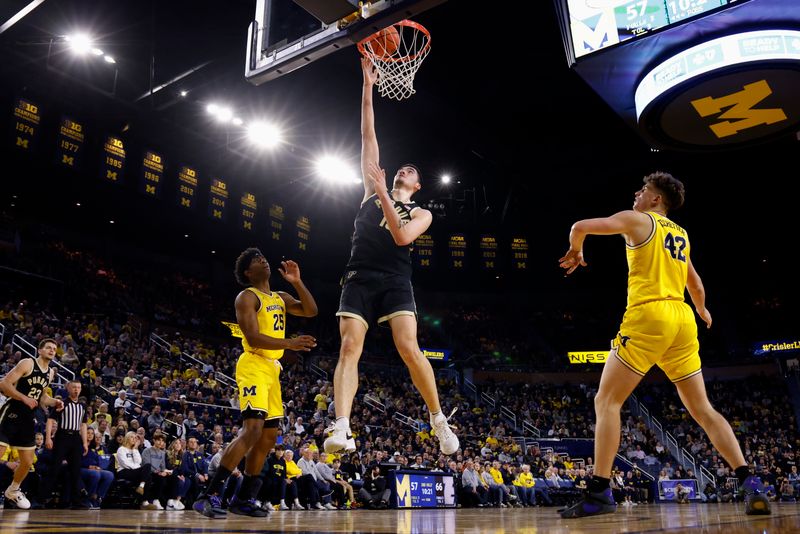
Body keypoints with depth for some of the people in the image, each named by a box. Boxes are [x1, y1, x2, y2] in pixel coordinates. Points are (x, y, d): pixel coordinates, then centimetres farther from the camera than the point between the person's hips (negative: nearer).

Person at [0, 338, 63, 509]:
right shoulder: (27, 363, -10)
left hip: (28, 418, 7)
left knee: (28, 462, 13)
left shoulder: (50, 372, 11)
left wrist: (54, 402, 6)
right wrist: (25, 398, -24)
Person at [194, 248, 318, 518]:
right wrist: (289, 343, -25)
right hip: (254, 365, -9)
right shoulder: (247, 297, -5)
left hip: (273, 368, 9)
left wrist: (297, 282, 1)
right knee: (252, 429, -22)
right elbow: (253, 337, -16)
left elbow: (311, 311, 9)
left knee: (269, 436, 9)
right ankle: (209, 495, -18)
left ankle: (243, 498, 17)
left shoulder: (281, 298, 19)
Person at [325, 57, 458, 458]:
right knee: (349, 348, -13)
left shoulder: (420, 213, 15)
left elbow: (402, 236, -7)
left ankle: (439, 420, 1)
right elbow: (368, 138, 19)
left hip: (394, 281, -2)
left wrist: (383, 193, -9)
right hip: (359, 278, 2)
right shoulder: (372, 190, 22)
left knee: (409, 349, -16)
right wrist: (368, 86, 16)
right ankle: (341, 429, -21)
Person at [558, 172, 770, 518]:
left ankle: (600, 492, -13)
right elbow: (695, 286, 35)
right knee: (702, 409, 13)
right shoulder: (681, 235, 24)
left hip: (648, 315, -7)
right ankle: (749, 484, 6)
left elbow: (581, 226, -3)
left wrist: (575, 252, 18)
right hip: (682, 319, 7)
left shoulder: (638, 220, 5)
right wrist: (703, 311, 54)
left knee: (606, 401, -5)